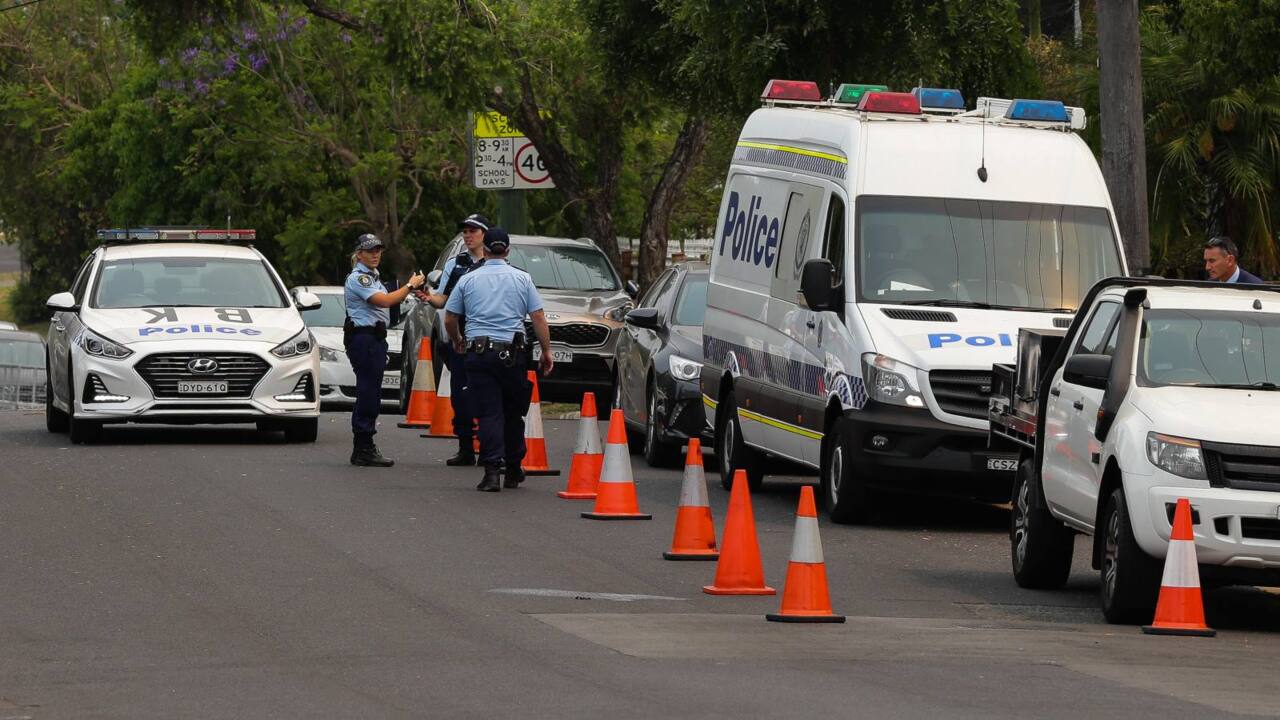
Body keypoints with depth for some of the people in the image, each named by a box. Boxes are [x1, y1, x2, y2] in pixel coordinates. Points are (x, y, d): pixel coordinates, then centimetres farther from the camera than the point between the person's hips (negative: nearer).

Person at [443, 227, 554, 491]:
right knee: (513, 413, 12)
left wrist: (457, 341, 30)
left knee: (489, 414, -3)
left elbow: (449, 319, 11)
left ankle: (492, 471, -15)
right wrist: (547, 351, 6)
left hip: (478, 353, 0)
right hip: (512, 354, 0)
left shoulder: (468, 280, 7)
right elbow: (538, 317, 0)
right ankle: (513, 470, 19)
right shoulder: (522, 279, 5)